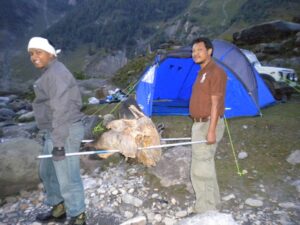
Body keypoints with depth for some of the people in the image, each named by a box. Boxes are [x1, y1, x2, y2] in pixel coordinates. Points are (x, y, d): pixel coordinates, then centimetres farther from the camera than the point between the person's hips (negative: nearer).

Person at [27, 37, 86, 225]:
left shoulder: (56, 73, -16)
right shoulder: (49, 73, 18)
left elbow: (61, 110, -24)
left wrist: (58, 142, -25)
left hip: (65, 133, -11)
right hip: (55, 131, 11)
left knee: (67, 178, -1)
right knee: (48, 171, 23)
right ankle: (58, 209, 41)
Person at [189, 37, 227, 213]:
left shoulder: (216, 72, -13)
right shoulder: (203, 72, 16)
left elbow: (215, 103, -18)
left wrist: (211, 130, -22)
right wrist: (199, 126, 19)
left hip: (208, 124, -10)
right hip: (200, 124, 10)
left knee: (201, 168, -4)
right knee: (204, 166, 16)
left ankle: (207, 210, 12)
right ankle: (211, 205, 32)